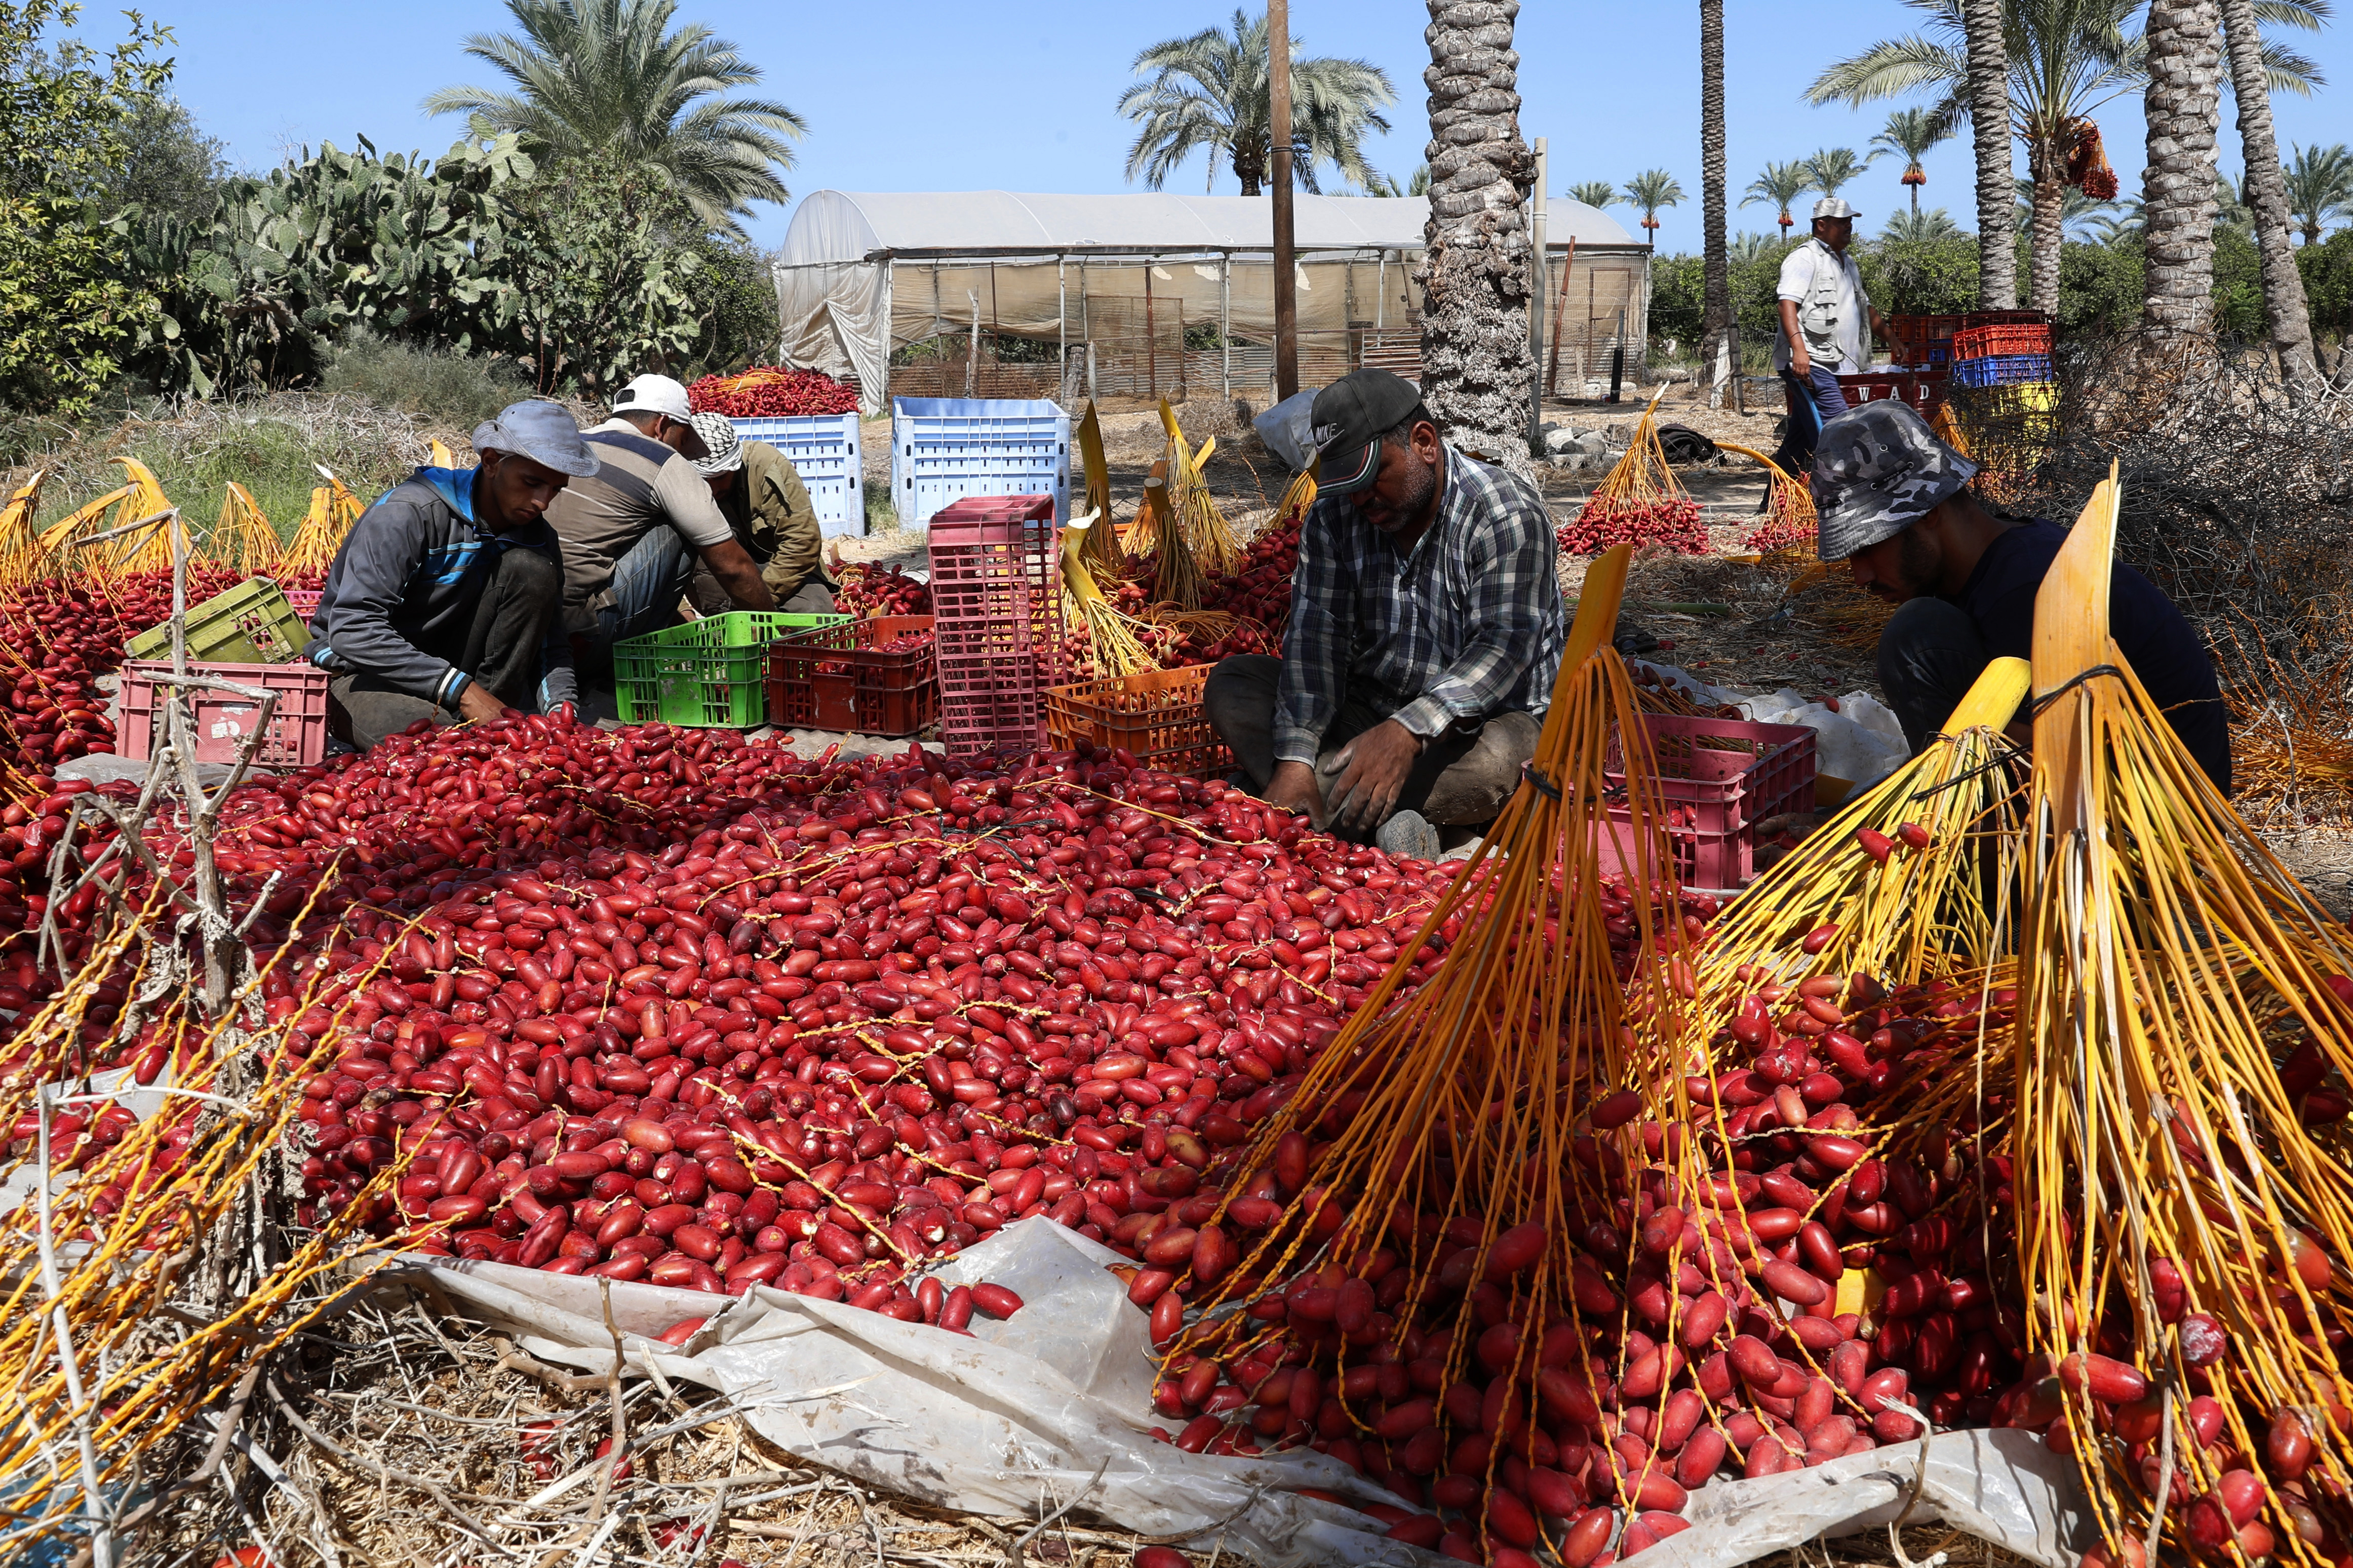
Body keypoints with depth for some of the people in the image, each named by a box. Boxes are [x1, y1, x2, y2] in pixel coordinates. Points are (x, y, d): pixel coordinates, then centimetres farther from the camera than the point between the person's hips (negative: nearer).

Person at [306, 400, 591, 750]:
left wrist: (560, 707, -21)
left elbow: (551, 643, 3)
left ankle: (488, 726, -14)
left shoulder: (535, 535, -2)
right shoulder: (409, 513, -22)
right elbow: (352, 630, -30)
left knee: (532, 569, -16)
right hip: (363, 672, -6)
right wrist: (462, 690, -35)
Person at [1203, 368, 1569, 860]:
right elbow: (1317, 635, -9)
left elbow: (1504, 646, -26)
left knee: (1492, 764, -39)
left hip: (1487, 715, -5)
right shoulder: (1334, 515, -1)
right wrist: (1295, 759, -25)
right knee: (1230, 684, -12)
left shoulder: (1508, 515, -16)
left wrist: (1409, 731, -41)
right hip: (1365, 710, 5)